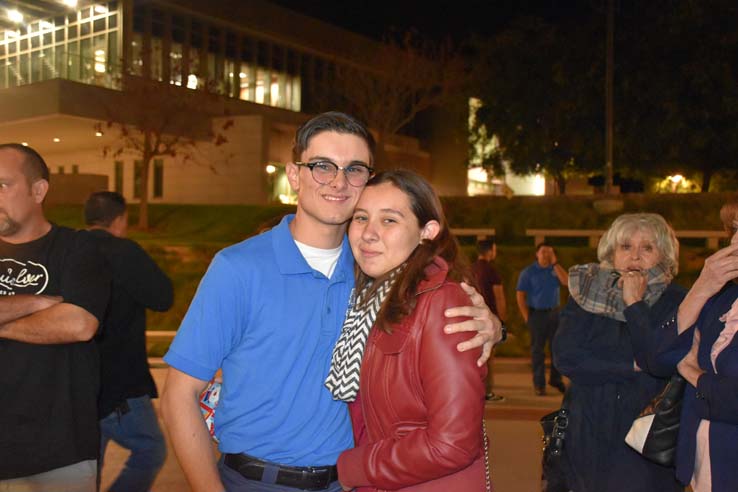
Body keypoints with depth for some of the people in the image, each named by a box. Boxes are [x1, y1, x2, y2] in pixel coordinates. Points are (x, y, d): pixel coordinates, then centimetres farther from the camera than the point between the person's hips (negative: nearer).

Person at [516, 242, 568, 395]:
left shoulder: (555, 269, 7)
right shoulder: (528, 272, -1)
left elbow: (566, 281, -11)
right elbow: (520, 295, -3)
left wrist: (555, 263, -11)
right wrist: (526, 316, -9)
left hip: (554, 312, 3)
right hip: (537, 314, -3)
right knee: (537, 350, 2)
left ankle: (555, 378, 21)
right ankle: (539, 384, 10)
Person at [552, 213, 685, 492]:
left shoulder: (674, 302, -3)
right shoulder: (586, 293, 0)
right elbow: (564, 356, -12)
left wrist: (634, 304, -17)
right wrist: (632, 366, -14)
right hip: (586, 433, 2)